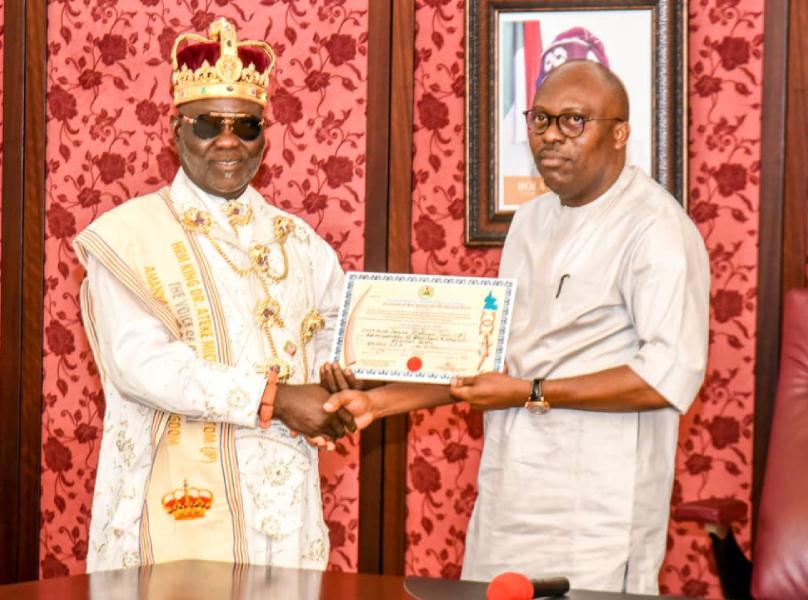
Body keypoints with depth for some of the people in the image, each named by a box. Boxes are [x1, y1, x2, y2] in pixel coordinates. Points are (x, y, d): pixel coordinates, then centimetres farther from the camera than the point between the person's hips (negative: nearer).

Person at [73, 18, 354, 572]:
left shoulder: (297, 241, 14)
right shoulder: (128, 236, -3)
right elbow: (140, 362, -14)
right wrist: (275, 398, -18)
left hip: (285, 506, 4)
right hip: (176, 506, -4)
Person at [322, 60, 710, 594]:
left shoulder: (655, 228, -11)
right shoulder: (533, 221, 16)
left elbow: (671, 375, -20)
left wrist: (532, 393, -16)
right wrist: (381, 401, 11)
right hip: (508, 506, 7)